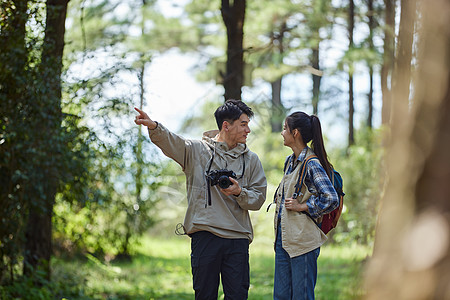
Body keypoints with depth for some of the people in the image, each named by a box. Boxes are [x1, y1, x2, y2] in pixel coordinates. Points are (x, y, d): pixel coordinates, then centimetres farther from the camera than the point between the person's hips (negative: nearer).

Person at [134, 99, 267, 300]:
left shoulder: (251, 160, 13)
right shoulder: (196, 150, 6)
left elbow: (258, 198, 11)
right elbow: (171, 142, -11)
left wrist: (239, 192, -10)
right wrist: (154, 127, -32)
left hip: (237, 239, 2)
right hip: (205, 236, -2)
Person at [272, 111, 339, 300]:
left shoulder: (312, 164, -13)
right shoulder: (290, 161, 14)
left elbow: (331, 199, -21)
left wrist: (302, 207, -14)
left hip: (303, 240, -9)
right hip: (283, 237, 9)